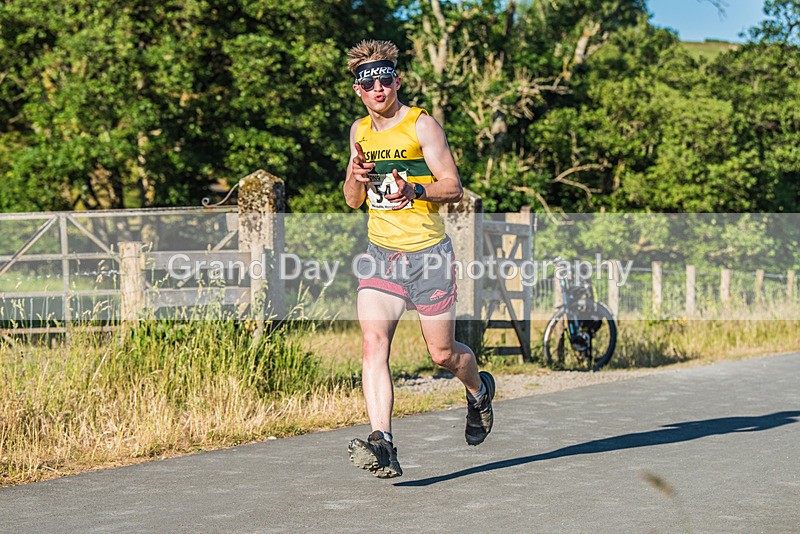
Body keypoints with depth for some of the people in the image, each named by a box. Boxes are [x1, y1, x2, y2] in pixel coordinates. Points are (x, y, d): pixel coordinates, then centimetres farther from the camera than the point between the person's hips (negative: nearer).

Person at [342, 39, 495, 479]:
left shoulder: (422, 125, -6)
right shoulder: (360, 131, 11)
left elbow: (453, 187, -7)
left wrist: (414, 189, -26)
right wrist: (357, 176, -7)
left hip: (428, 252, -4)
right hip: (379, 252, 4)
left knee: (442, 353, 5)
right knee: (373, 343, -16)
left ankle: (480, 390, 40)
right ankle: (382, 446, -24)